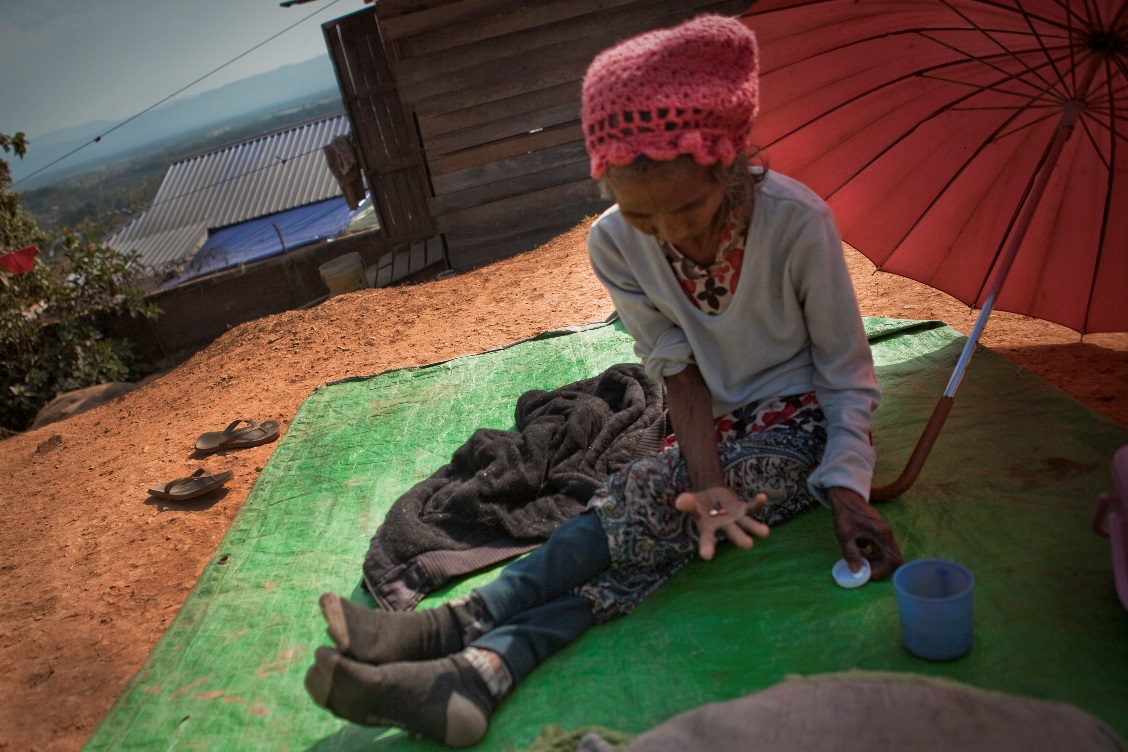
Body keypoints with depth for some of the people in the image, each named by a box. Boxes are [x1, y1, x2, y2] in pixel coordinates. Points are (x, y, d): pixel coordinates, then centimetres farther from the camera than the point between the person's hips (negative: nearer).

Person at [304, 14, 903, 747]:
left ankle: (452, 626, -24)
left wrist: (845, 486, -24)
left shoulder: (797, 222, -24)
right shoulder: (616, 244, -14)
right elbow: (682, 373, -11)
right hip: (716, 426, 4)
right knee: (653, 537, -26)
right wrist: (709, 483, -27)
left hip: (800, 423, -3)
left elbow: (848, 375, -12)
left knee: (646, 500, -27)